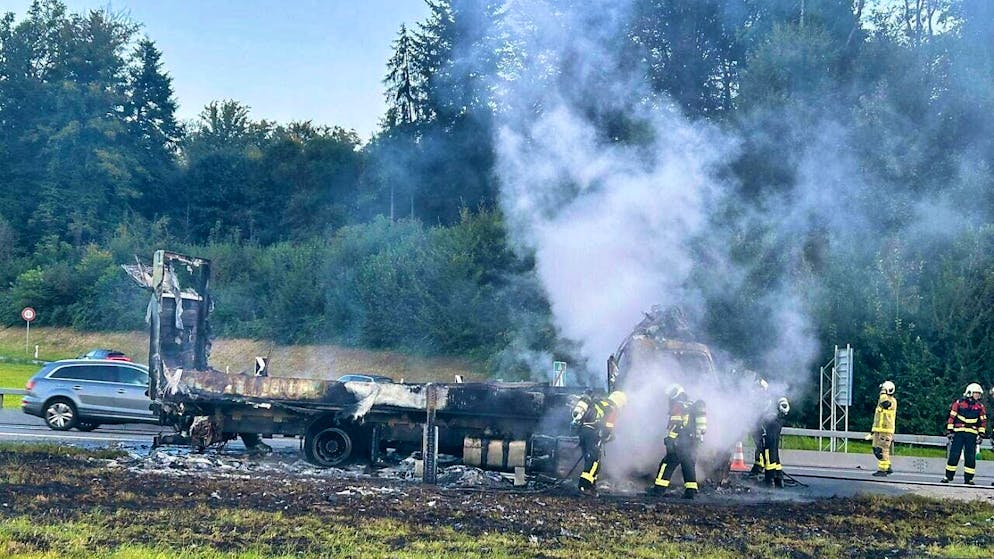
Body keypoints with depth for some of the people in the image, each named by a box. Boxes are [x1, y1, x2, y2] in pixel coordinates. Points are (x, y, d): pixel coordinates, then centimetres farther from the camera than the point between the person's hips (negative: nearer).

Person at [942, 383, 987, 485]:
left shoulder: (980, 407, 8)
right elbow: (951, 417, 0)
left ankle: (968, 479, 6)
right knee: (954, 455, -4)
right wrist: (949, 431, -4)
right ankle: (948, 476, 3)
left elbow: (983, 422, 13)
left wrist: (981, 435, 6)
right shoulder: (959, 403, -1)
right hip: (958, 433, -3)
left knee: (971, 457, 0)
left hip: (972, 434, 3)